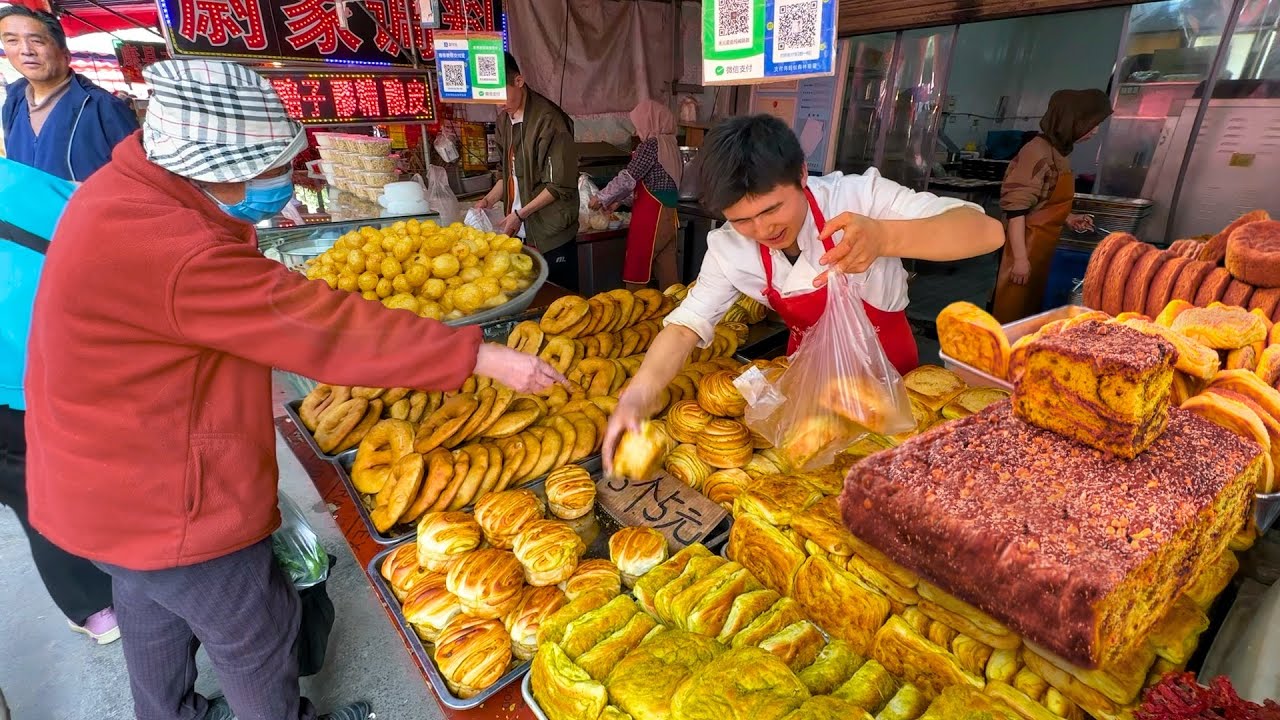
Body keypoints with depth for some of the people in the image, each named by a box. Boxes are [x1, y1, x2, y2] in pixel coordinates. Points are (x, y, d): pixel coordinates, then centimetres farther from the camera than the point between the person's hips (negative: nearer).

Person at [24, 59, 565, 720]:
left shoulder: (129, 191, -3)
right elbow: (327, 330, -35)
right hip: (166, 500, -10)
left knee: (153, 611, 31)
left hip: (112, 478, 10)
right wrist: (483, 357, -32)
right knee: (256, 635, 15)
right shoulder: (175, 253, -35)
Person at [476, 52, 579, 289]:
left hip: (551, 234, -7)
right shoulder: (505, 120, 10)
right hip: (521, 232, 7)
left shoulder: (548, 120, -14)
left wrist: (520, 215, -12)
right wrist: (489, 200, 6)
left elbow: (560, 186, -15)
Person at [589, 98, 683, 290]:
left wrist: (602, 198, 0)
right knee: (667, 271, 10)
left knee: (637, 272, 0)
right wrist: (617, 200, 20)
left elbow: (628, 178, -13)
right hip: (669, 216, 8)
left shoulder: (651, 144, -10)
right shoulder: (671, 145, 15)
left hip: (650, 217, -8)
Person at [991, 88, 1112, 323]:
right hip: (1026, 245, -10)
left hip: (1042, 245, 10)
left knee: (1031, 307, 18)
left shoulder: (1058, 152, 10)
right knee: (1013, 312, -1)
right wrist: (1020, 258, -25)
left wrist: (1068, 219, 11)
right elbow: (1016, 208, -24)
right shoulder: (1037, 152, -19)